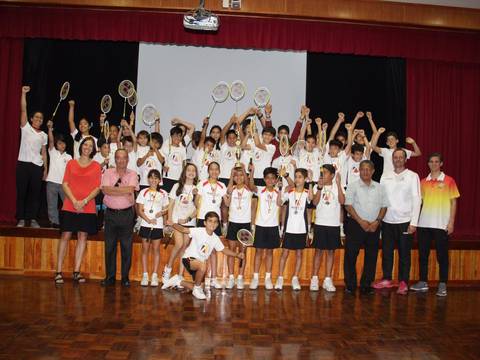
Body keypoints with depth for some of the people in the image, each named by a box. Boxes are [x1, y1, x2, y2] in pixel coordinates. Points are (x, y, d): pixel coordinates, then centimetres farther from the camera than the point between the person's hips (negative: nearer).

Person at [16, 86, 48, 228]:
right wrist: (24, 93, -9)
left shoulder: (44, 135, 14)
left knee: (35, 193, 3)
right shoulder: (26, 128, 6)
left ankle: (33, 219, 8)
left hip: (37, 166, 3)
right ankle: (21, 219, 5)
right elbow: (23, 110, -3)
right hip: (23, 163, -2)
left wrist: (45, 168, 8)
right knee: (21, 192, 0)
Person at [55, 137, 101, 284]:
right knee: (66, 235, -2)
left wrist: (84, 201, -12)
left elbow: (97, 188, 1)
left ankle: (76, 271, 9)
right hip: (70, 206, 0)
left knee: (82, 236, 2)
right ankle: (58, 271, 4)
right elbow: (65, 184, 3)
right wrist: (74, 201, -10)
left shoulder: (96, 166, 6)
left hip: (88, 207, 1)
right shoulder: (71, 163, 8)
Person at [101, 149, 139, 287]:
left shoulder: (132, 174, 4)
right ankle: (109, 277, 17)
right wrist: (124, 191, -11)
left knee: (127, 247, 3)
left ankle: (125, 277, 13)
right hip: (110, 213, 1)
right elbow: (105, 190, -9)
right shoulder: (108, 173, 6)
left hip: (126, 214, -1)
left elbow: (130, 189, -14)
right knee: (109, 246, 6)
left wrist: (113, 188, -9)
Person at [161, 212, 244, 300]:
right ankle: (197, 289, -14)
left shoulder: (215, 238, 1)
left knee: (197, 285, 12)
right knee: (203, 266, -38)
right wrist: (173, 225, -47)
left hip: (200, 262, 7)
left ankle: (178, 281, 36)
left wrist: (237, 255, -1)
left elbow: (224, 250, 11)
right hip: (189, 258, -7)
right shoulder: (199, 231, -17)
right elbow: (184, 230, -29)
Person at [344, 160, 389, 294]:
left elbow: (384, 206, 9)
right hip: (356, 224, -3)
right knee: (351, 255, -2)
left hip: (374, 226, 3)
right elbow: (348, 205, -6)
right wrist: (361, 221, -13)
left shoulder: (380, 187, 10)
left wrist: (377, 221, -6)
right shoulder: (353, 186, 0)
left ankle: (366, 285, 17)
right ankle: (350, 285, 9)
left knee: (371, 257, 6)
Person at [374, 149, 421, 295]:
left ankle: (403, 283, 12)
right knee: (386, 251, 9)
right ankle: (387, 279, 22)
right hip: (387, 221, 3)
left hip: (405, 221, -3)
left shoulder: (412, 176, 0)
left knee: (404, 253, 3)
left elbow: (417, 199, -4)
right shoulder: (385, 177, 10)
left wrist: (414, 222, -10)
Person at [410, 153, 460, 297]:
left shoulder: (449, 181, 1)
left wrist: (451, 222, -7)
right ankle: (423, 282, 18)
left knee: (442, 255, 2)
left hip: (441, 224, -3)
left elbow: (453, 202, 0)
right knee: (423, 254, 8)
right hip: (424, 224, 4)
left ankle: (442, 285, 10)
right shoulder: (423, 182, 10)